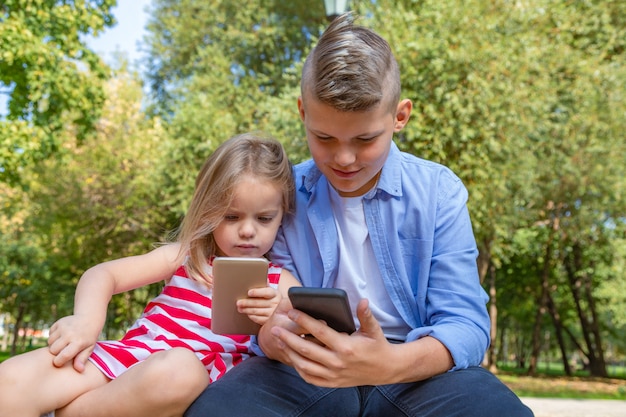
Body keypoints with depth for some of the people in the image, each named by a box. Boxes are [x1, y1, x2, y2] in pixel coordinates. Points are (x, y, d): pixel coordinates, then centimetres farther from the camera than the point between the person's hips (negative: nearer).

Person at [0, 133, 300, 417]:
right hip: (129, 356, 2)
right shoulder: (185, 257, 11)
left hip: (194, 380, -1)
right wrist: (86, 320, -13)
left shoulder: (278, 283, 8)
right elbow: (102, 275, 8)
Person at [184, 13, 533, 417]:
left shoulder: (439, 192, -4)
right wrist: (276, 337, -27)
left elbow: (465, 325, -10)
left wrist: (391, 363, -32)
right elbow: (272, 324, -1)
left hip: (416, 369, 0)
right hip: (308, 371, 1)